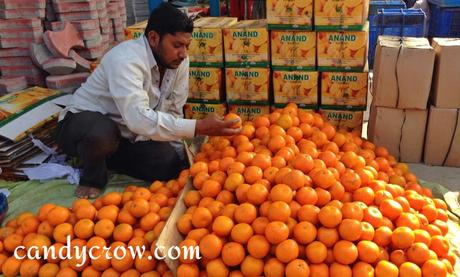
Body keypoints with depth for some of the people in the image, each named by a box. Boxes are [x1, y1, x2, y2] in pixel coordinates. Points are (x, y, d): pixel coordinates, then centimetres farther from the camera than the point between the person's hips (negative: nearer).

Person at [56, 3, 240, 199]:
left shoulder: (179, 61, -9)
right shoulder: (126, 60, -31)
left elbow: (173, 111, -2)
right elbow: (139, 119, -44)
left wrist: (181, 155, -9)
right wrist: (199, 127, -46)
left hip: (127, 136, 7)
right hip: (83, 123, -6)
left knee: (173, 164, -13)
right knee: (102, 132, -40)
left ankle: (107, 158, 9)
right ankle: (93, 177, -6)